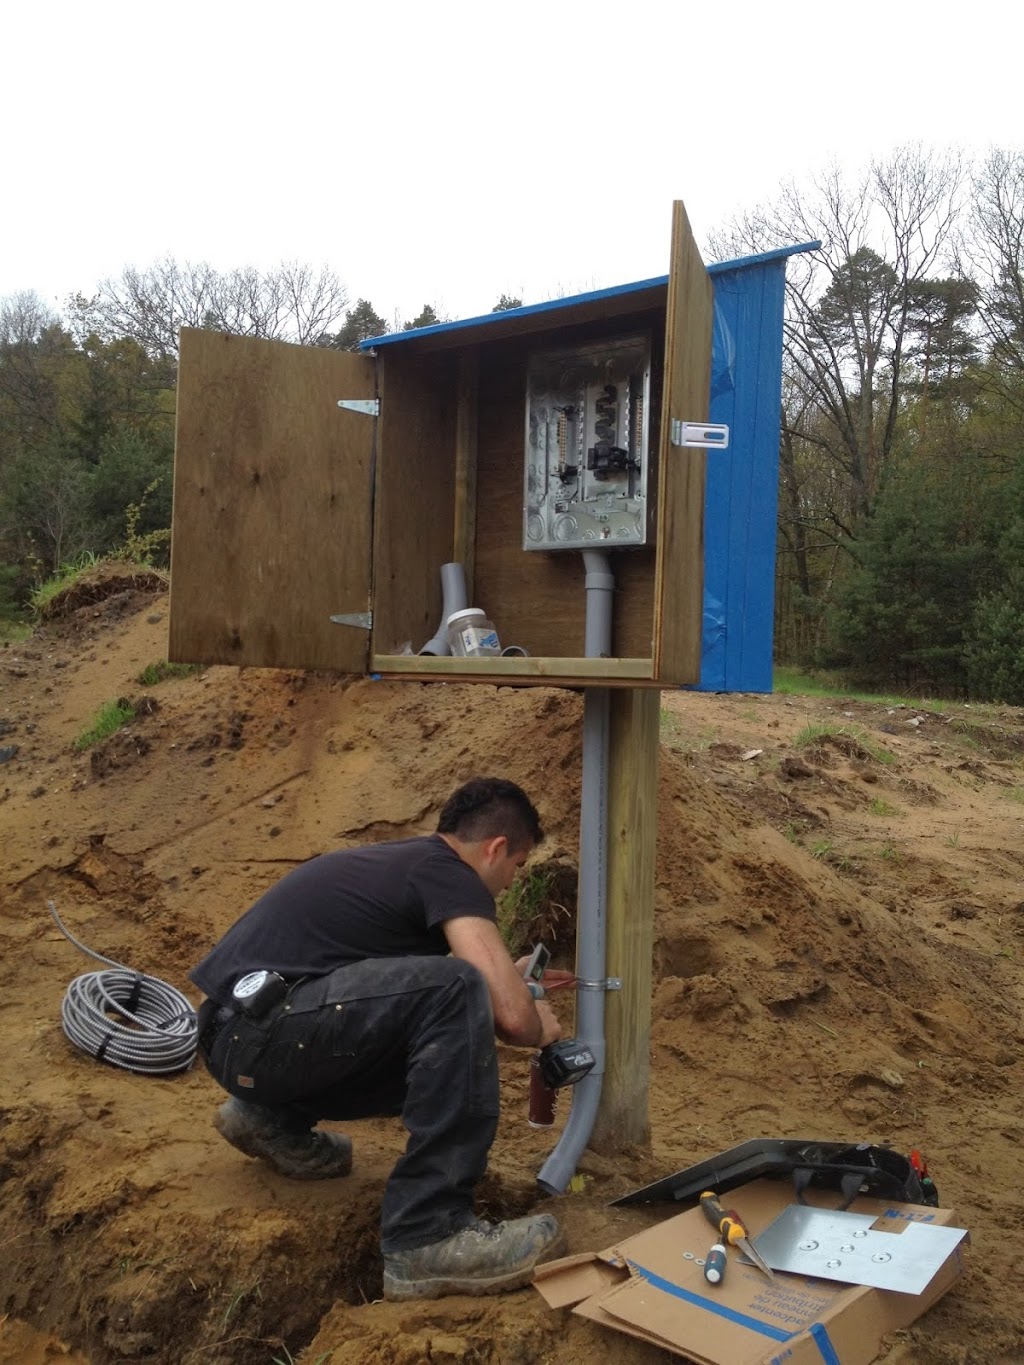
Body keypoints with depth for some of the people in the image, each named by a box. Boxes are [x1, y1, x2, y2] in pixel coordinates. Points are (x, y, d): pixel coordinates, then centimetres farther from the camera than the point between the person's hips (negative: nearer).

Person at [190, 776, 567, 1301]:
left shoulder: (400, 859, 20)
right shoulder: (447, 871, -8)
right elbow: (510, 1015, -17)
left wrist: (506, 978, 43)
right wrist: (540, 1028, 7)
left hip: (236, 1041, 10)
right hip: (258, 1030, -10)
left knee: (445, 1059, 15)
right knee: (458, 990, -23)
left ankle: (274, 1116, 19)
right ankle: (427, 1240, -19)